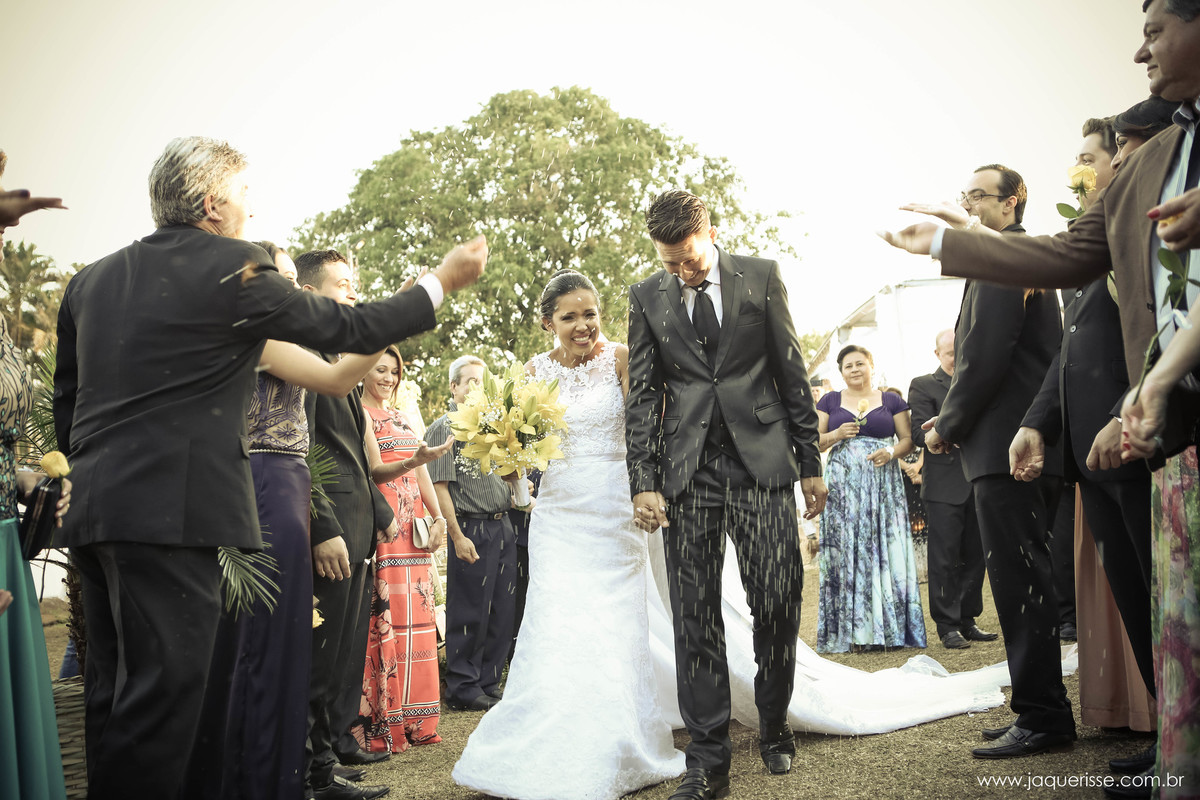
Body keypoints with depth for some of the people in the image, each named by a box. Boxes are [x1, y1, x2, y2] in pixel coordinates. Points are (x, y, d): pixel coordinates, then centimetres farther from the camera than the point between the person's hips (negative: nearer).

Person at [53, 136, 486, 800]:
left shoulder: (92, 279, 15)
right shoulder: (233, 270, -6)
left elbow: (65, 404, 19)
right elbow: (350, 329, 1)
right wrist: (444, 280, 14)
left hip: (94, 511, 8)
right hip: (172, 513, -8)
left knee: (115, 691, 15)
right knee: (162, 691, -5)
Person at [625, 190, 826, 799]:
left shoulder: (761, 276, 5)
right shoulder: (647, 297, 8)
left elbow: (791, 372, 6)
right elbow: (642, 396, 8)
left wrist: (810, 463, 4)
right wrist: (643, 481, -1)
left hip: (762, 460, -1)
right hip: (687, 471, 1)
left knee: (778, 602, -1)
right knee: (694, 617, -1)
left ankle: (774, 728, 23)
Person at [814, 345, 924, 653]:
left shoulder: (891, 401, 10)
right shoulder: (830, 402, 11)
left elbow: (907, 439, 9)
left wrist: (892, 452, -11)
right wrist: (836, 435, -8)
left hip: (882, 486, 0)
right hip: (843, 486, 0)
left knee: (885, 550, -3)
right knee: (846, 551, -4)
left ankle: (888, 628, 1)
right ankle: (855, 631, -2)